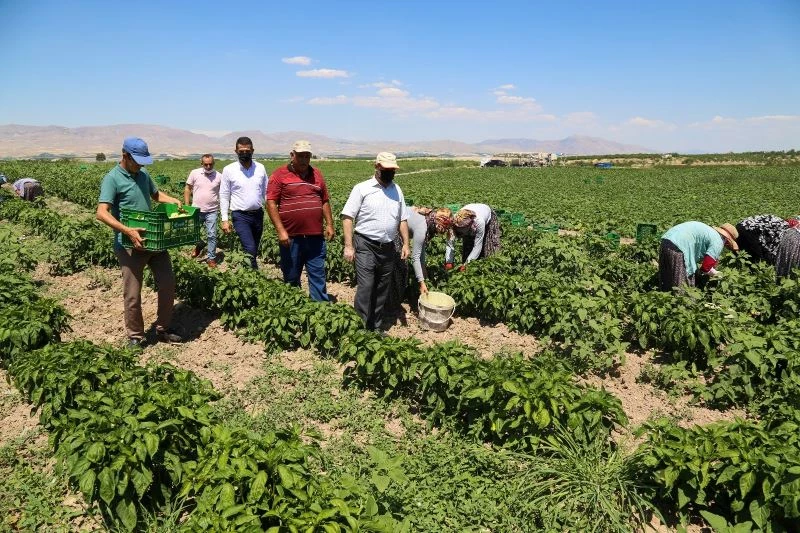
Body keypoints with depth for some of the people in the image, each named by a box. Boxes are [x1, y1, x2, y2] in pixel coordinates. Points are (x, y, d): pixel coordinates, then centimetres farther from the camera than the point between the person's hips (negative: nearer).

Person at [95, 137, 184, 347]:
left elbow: (156, 194, 29)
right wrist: (127, 231, -33)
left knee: (168, 284, 10)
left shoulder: (143, 175, 10)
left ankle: (163, 329, 25)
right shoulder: (112, 179, -12)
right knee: (132, 295, 1)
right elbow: (102, 213, -21)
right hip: (130, 245, -7)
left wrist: (174, 201, 9)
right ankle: (135, 337, 19)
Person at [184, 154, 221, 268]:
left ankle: (211, 258, 9)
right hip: (196, 210, 1)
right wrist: (187, 206, 2)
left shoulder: (219, 176, -3)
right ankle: (199, 245, 43)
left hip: (211, 211, -1)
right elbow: (187, 189, 5)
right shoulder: (194, 173, -2)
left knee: (212, 235, -2)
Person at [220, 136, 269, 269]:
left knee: (253, 251, 12)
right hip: (240, 216, -3)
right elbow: (224, 196, 0)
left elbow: (266, 192, 9)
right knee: (250, 250, -16)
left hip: (258, 214, 4)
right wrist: (225, 219, -5)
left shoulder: (260, 168, 4)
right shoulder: (229, 170, -3)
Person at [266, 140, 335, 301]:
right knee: (291, 278, 10)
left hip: (315, 236, 3)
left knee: (318, 276, 5)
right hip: (291, 237, -3)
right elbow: (271, 203, -7)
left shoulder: (317, 175, 13)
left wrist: (329, 224, 8)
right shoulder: (279, 175, -1)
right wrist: (280, 230, -14)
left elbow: (325, 201, 18)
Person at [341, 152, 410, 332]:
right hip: (366, 247, -5)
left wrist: (405, 243, 9)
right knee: (365, 288, -11)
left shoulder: (397, 190, 12)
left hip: (388, 248, 5)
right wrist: (348, 246, -14)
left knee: (381, 291, 12)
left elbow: (402, 219, 17)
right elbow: (347, 217, -7)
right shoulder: (362, 188, -4)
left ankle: (377, 328, 24)